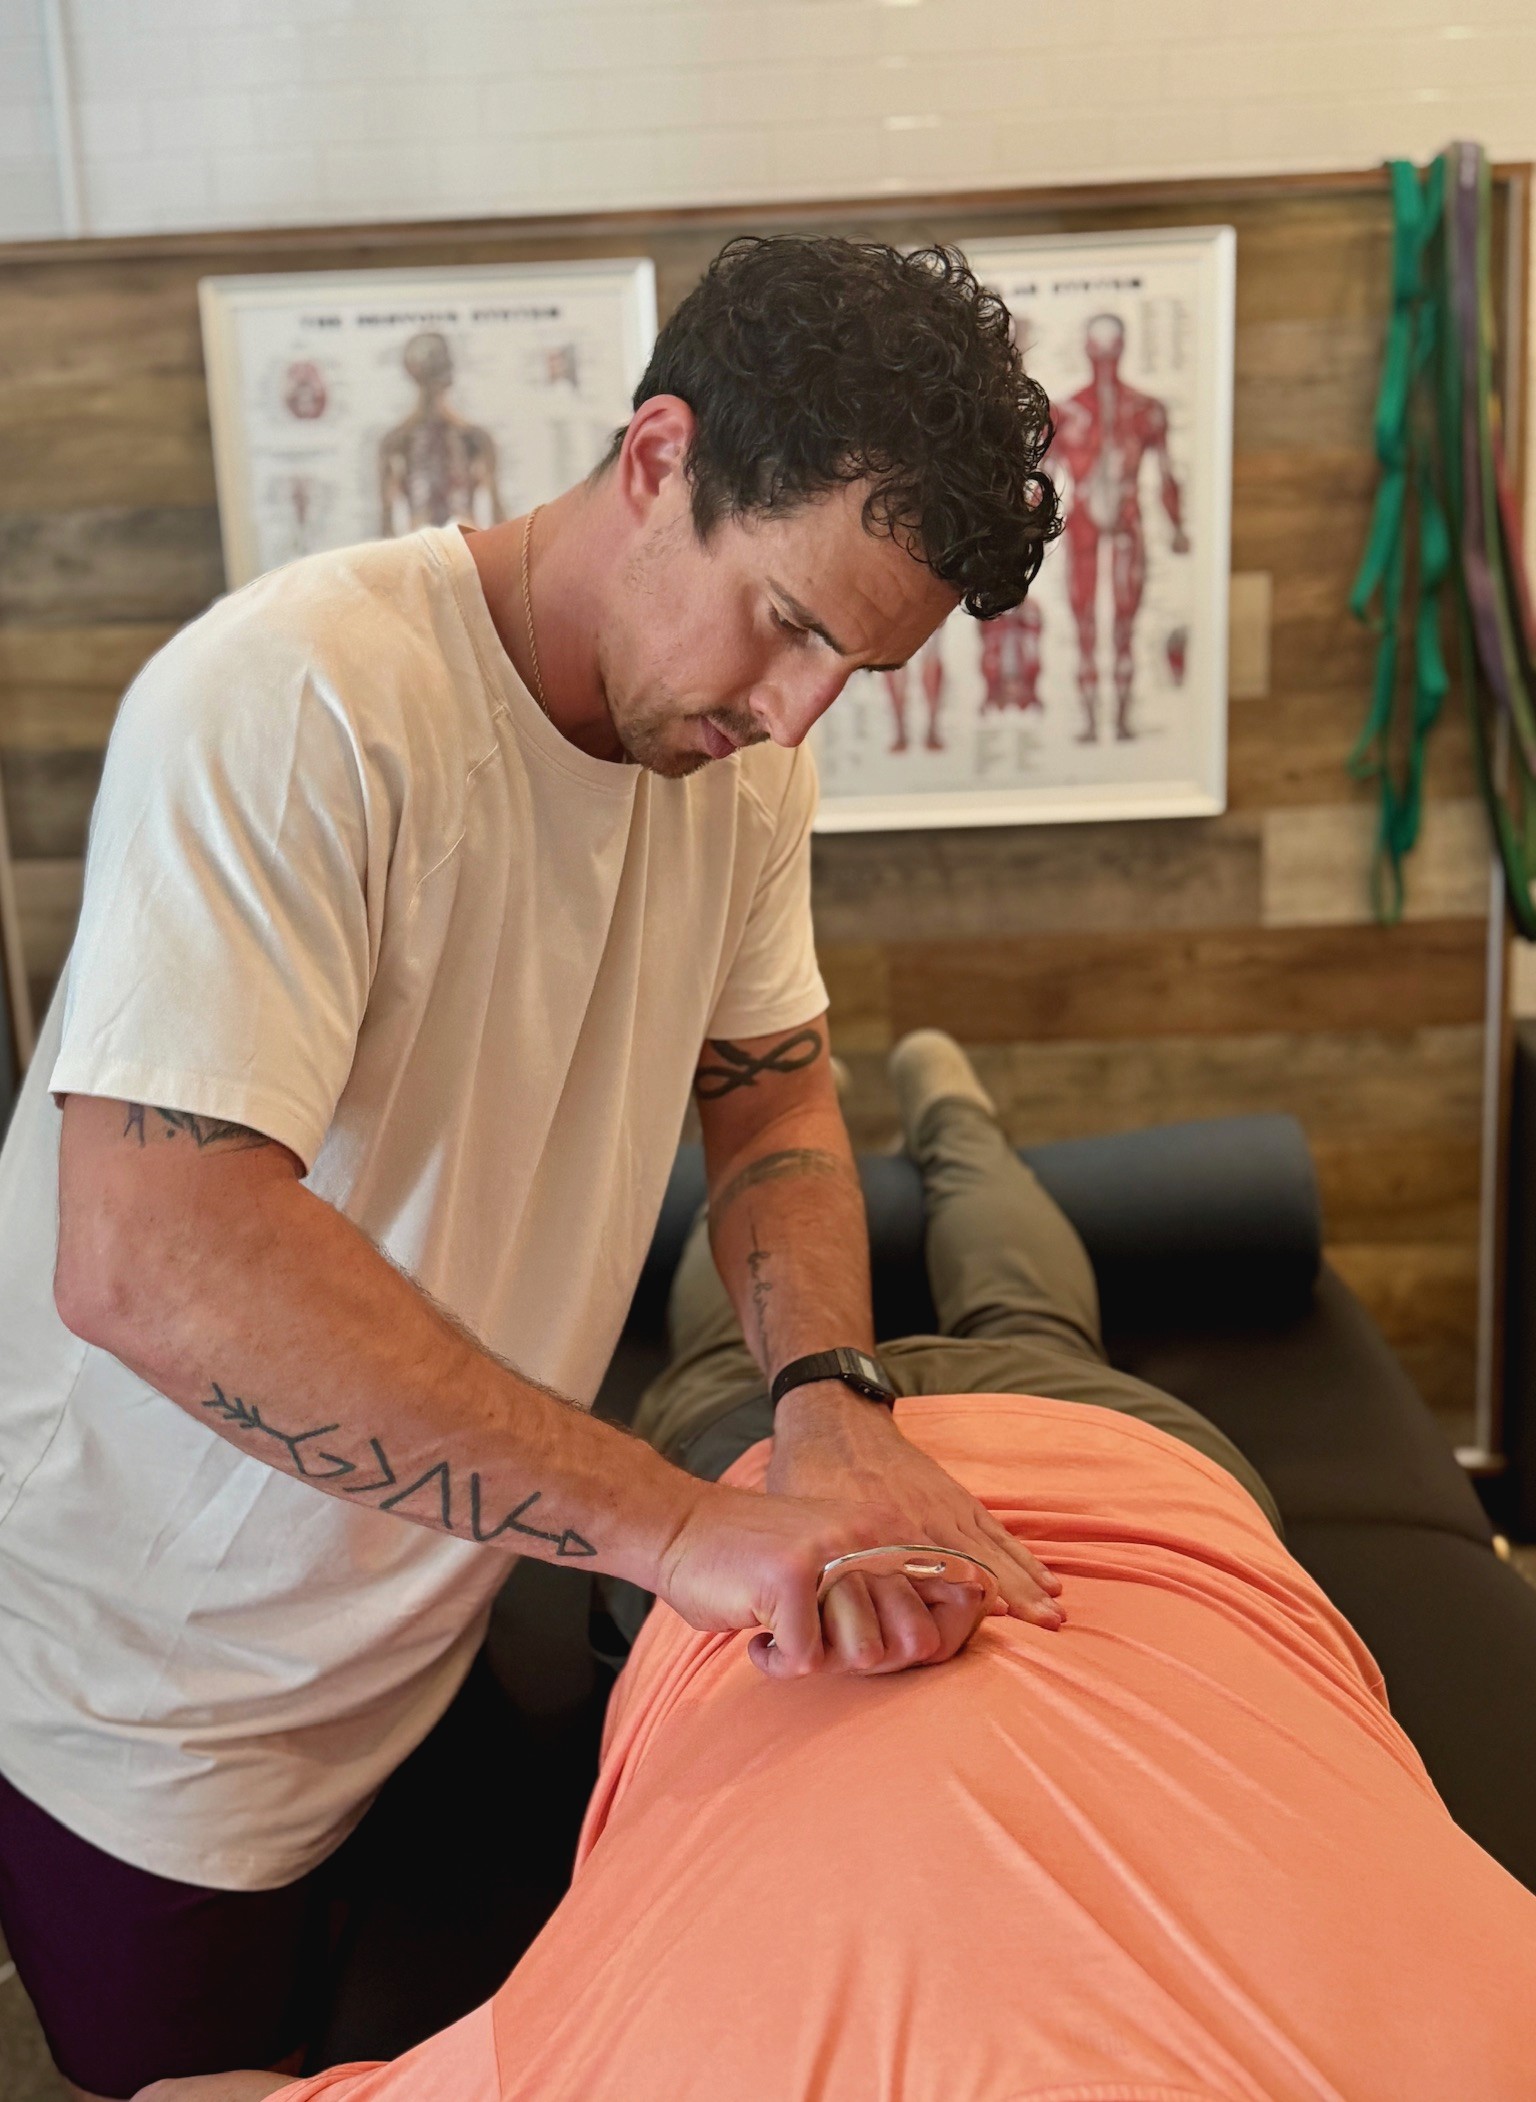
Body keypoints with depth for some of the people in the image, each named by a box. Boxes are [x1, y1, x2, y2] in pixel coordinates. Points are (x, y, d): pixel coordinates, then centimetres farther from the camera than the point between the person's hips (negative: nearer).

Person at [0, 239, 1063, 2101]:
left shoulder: (741, 742, -6)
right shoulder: (293, 707, -30)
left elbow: (771, 1095, 1)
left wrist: (833, 1406, -18)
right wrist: (679, 1525, -40)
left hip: (452, 1605, 6)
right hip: (166, 1688, -6)